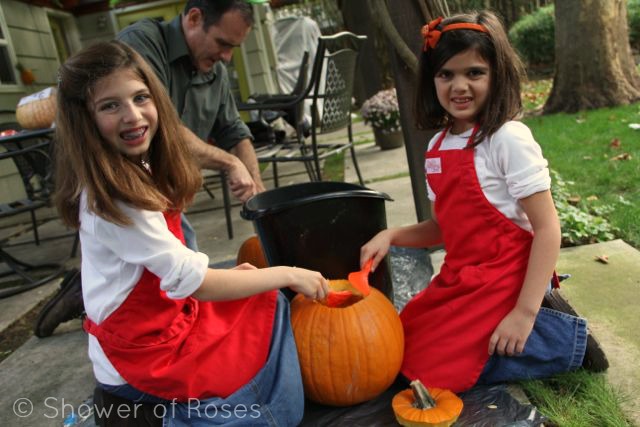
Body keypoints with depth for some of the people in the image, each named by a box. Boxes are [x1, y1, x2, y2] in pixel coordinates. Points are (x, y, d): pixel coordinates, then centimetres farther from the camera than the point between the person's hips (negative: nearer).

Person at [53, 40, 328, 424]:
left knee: (268, 304, 15)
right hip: (144, 355, -8)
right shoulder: (112, 199, -27)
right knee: (274, 308, -2)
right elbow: (194, 282, -26)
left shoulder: (138, 171, 3)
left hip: (160, 322, 8)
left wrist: (226, 274, -4)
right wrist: (288, 274, -18)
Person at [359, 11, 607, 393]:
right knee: (406, 348, 12)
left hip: (504, 284, -8)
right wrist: (391, 236, -4)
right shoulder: (438, 146, 5)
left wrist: (525, 312, -22)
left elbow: (547, 227, -18)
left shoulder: (508, 138, -17)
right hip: (460, 281, 8)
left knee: (441, 369, -9)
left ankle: (569, 339, 5)